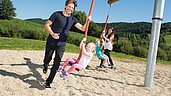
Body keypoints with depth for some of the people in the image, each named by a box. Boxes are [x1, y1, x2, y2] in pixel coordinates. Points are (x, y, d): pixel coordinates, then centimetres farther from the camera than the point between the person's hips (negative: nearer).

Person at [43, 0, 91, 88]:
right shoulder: (57, 14, -7)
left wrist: (87, 21, -21)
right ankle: (45, 66, 50)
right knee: (47, 59, 12)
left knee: (56, 64, -2)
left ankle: (48, 82, 11)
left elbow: (83, 28, -2)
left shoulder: (73, 19, 3)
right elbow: (46, 25, -6)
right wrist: (52, 34, -21)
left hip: (61, 44, 2)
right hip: (51, 42, -2)